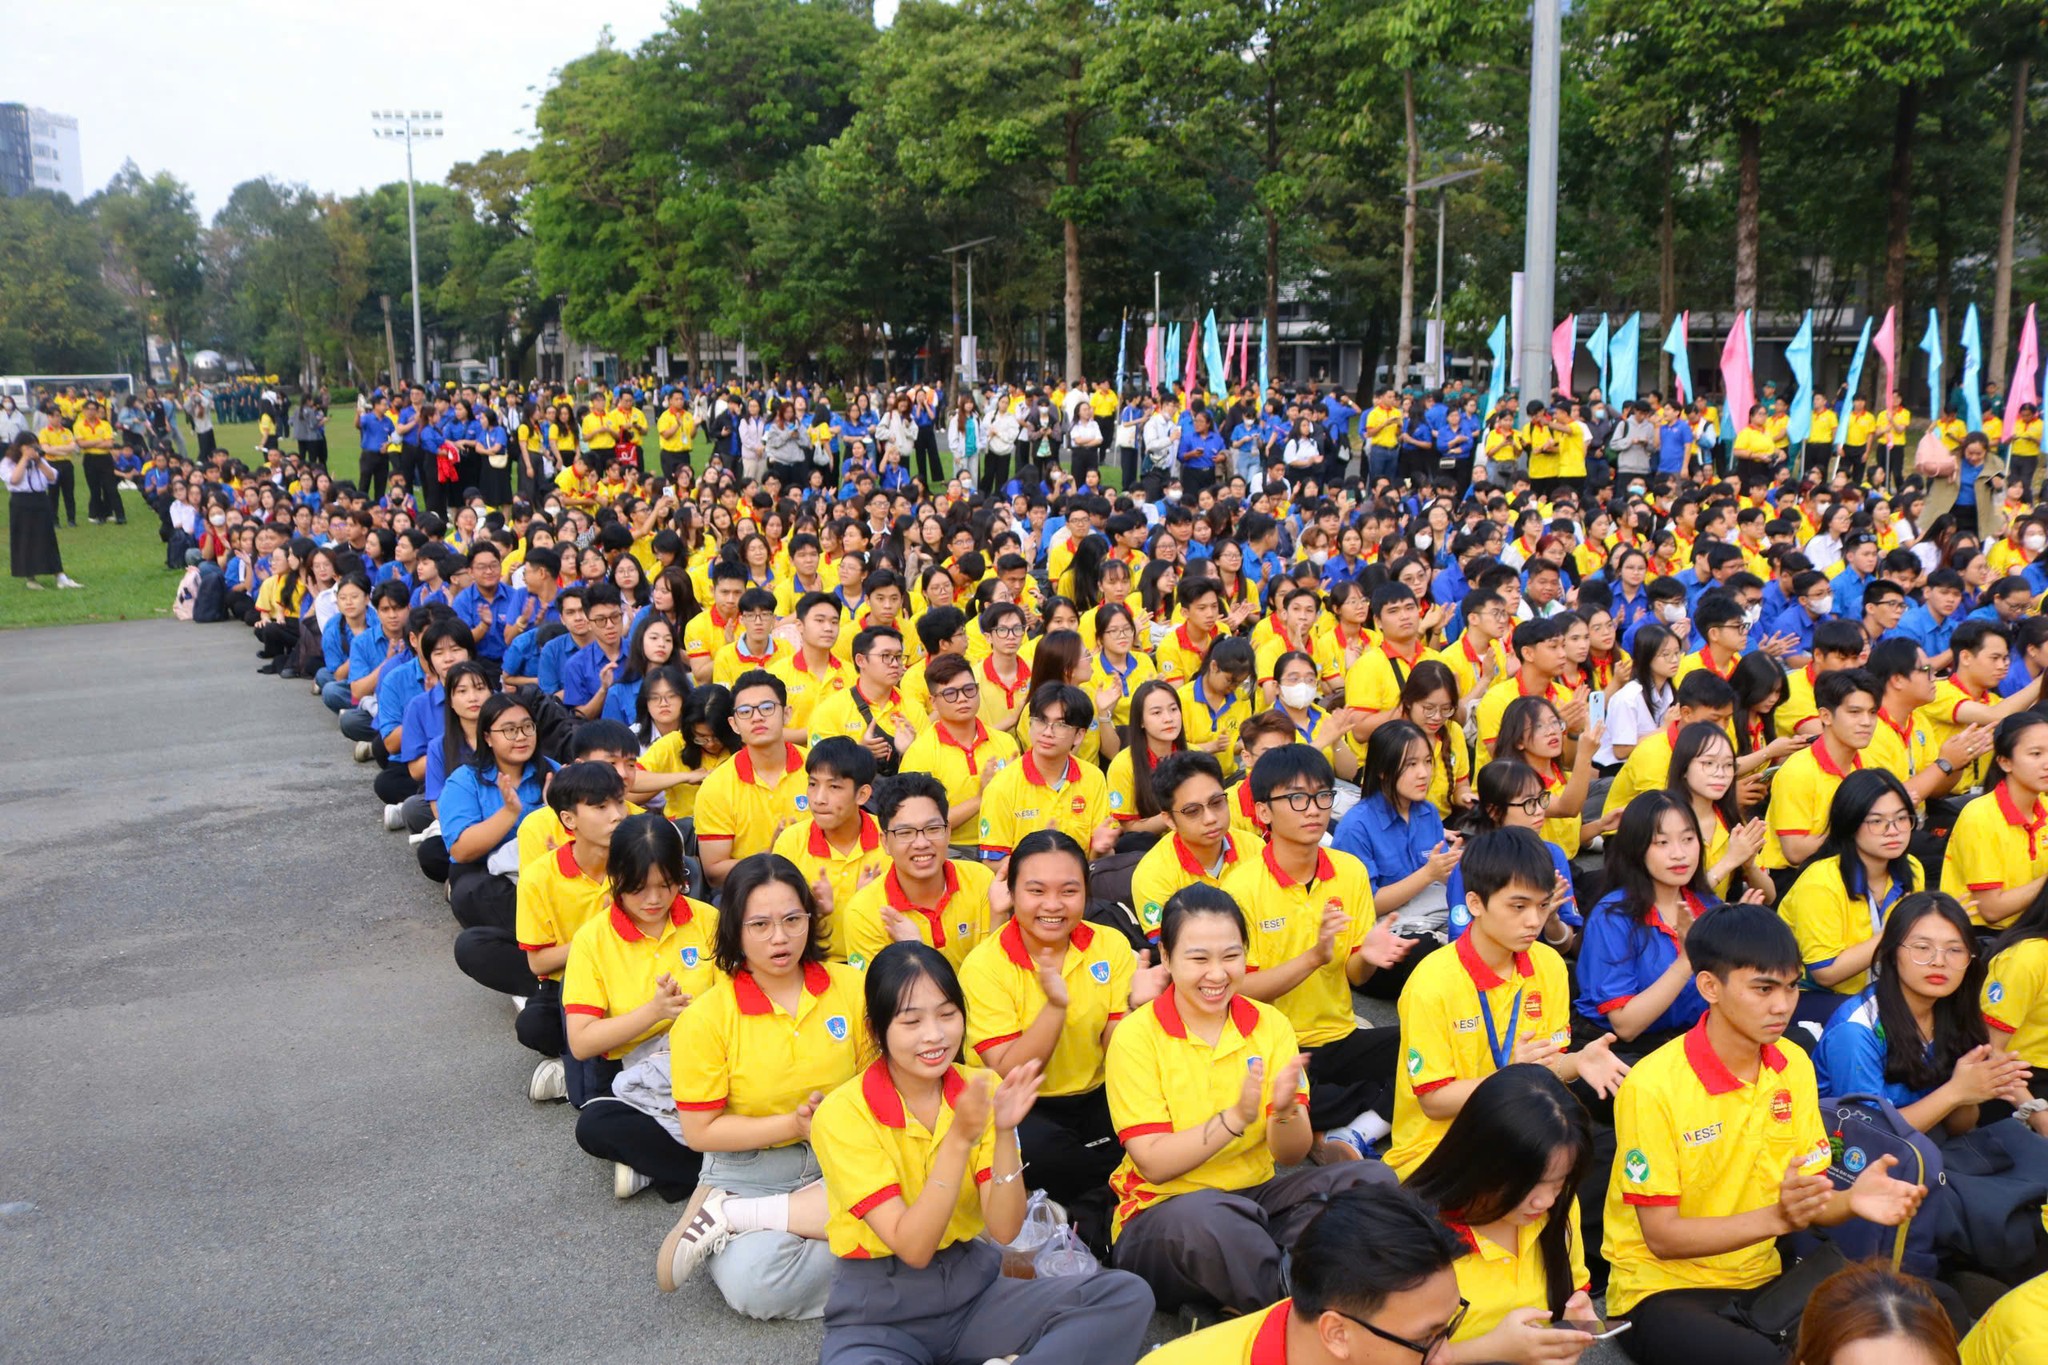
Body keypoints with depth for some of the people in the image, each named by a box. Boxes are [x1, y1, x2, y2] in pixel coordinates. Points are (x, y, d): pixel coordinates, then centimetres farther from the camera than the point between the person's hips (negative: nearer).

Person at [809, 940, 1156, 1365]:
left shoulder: (977, 1093, -1)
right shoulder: (841, 1115, -14)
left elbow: (1004, 1230, -8)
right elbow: (912, 1248, -19)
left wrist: (1005, 1132, -23)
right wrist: (959, 1139, -29)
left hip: (974, 1285, 4)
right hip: (879, 1312, -4)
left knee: (1128, 1297, -16)